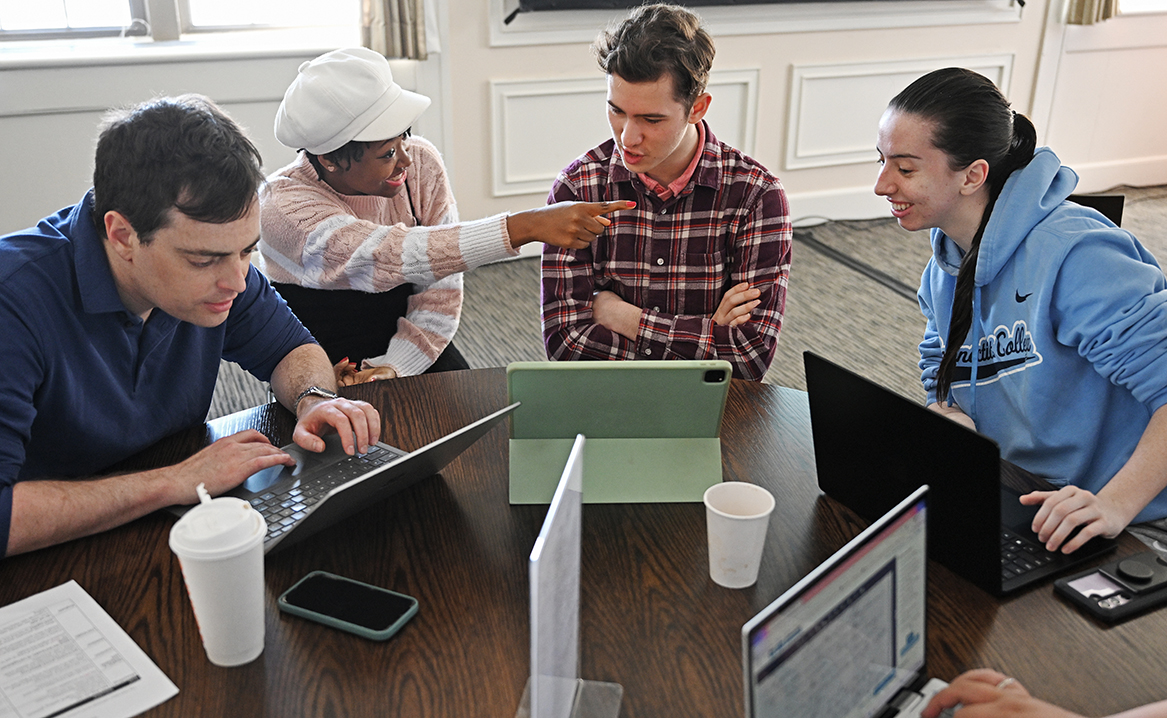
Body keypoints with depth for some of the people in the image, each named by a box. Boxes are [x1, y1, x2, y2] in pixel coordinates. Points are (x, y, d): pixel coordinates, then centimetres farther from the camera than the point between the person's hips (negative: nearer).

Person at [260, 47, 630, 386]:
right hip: (320, 381, -3)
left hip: (417, 358, 4)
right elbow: (390, 255, -38)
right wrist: (528, 226, -44)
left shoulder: (422, 163, -8)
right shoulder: (284, 207, -22)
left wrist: (392, 368, -20)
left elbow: (442, 287, -7)